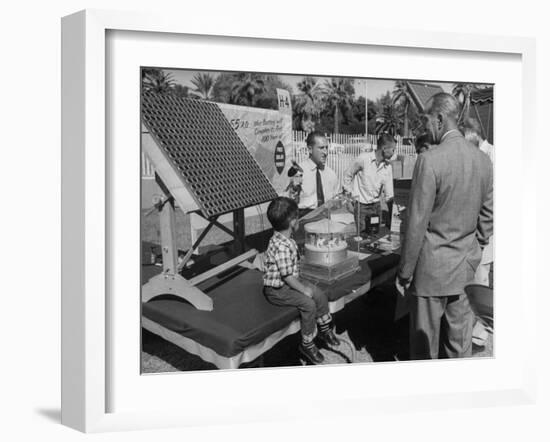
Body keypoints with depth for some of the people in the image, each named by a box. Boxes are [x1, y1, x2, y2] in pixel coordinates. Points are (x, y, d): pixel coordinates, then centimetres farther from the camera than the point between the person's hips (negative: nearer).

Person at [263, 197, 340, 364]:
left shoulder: (286, 240, 3)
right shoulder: (281, 246, -30)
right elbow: (287, 276, -27)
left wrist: (303, 284, 10)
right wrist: (304, 289, -18)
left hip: (289, 282, 10)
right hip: (277, 290, -10)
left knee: (320, 295, 7)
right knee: (308, 304, -22)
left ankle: (324, 331, 25)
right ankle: (307, 344, -6)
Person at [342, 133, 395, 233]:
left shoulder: (388, 167, 0)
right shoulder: (363, 158, -13)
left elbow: (389, 194, 1)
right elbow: (348, 175, 0)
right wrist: (349, 194, -2)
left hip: (376, 205, 4)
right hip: (360, 205, -4)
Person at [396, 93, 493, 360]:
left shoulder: (430, 160, -20)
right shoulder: (483, 159, 1)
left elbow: (417, 225, -18)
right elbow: (487, 217, 9)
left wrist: (404, 274, -9)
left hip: (432, 268, -6)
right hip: (463, 267, 7)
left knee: (424, 341, 9)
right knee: (458, 335, 18)